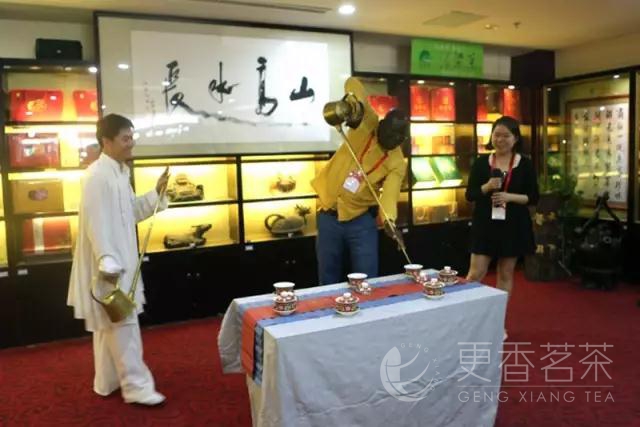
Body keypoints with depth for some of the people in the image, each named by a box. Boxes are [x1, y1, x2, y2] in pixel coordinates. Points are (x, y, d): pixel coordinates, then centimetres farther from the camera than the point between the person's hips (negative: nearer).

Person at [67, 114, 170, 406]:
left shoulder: (119, 172, 12)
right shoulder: (97, 175, -17)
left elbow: (130, 213, 17)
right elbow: (96, 223, -23)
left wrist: (156, 193, 6)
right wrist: (107, 263, -27)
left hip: (120, 260, 10)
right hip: (108, 263, -10)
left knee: (110, 325, 16)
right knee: (123, 323, -4)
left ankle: (108, 382, 28)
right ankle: (136, 385, 7)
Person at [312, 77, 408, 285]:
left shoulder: (397, 164, -5)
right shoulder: (367, 124, -6)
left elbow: (389, 194, -22)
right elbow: (353, 83, -10)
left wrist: (390, 221, -42)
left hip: (361, 220, 0)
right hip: (329, 216, 1)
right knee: (329, 282, 10)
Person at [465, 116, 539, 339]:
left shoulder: (525, 164, 0)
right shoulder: (481, 162, 2)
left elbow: (533, 197, -1)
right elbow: (470, 194, 0)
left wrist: (510, 196, -17)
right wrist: (486, 187, -18)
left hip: (513, 226, 0)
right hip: (485, 224, 0)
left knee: (505, 274, 10)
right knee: (475, 273, -2)